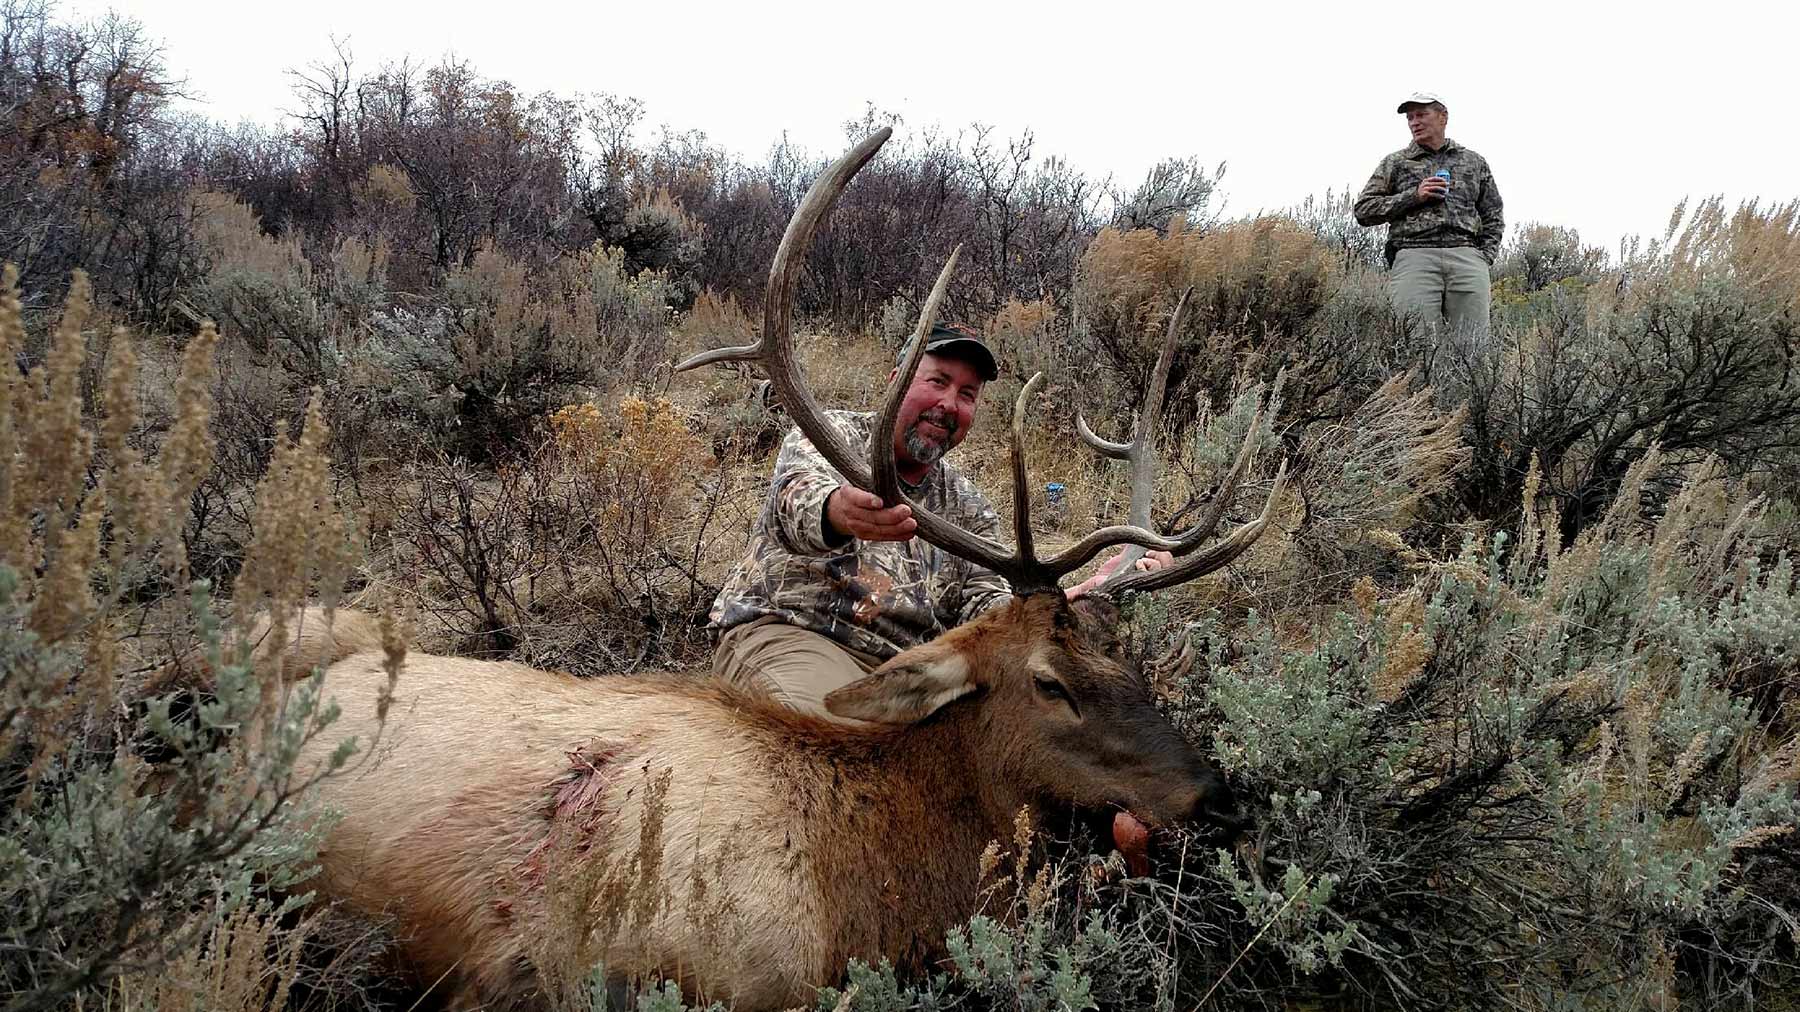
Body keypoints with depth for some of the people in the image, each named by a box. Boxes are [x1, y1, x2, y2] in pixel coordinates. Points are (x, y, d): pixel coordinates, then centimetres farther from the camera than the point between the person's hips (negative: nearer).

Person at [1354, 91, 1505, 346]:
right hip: (1414, 257, -2)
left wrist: (1486, 256, 9)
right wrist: (1413, 196, -1)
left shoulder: (1474, 162, 22)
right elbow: (1363, 210, 9)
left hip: (1467, 257, 2)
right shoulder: (1395, 163, 16)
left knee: (1472, 342, -7)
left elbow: (1493, 217, 25)